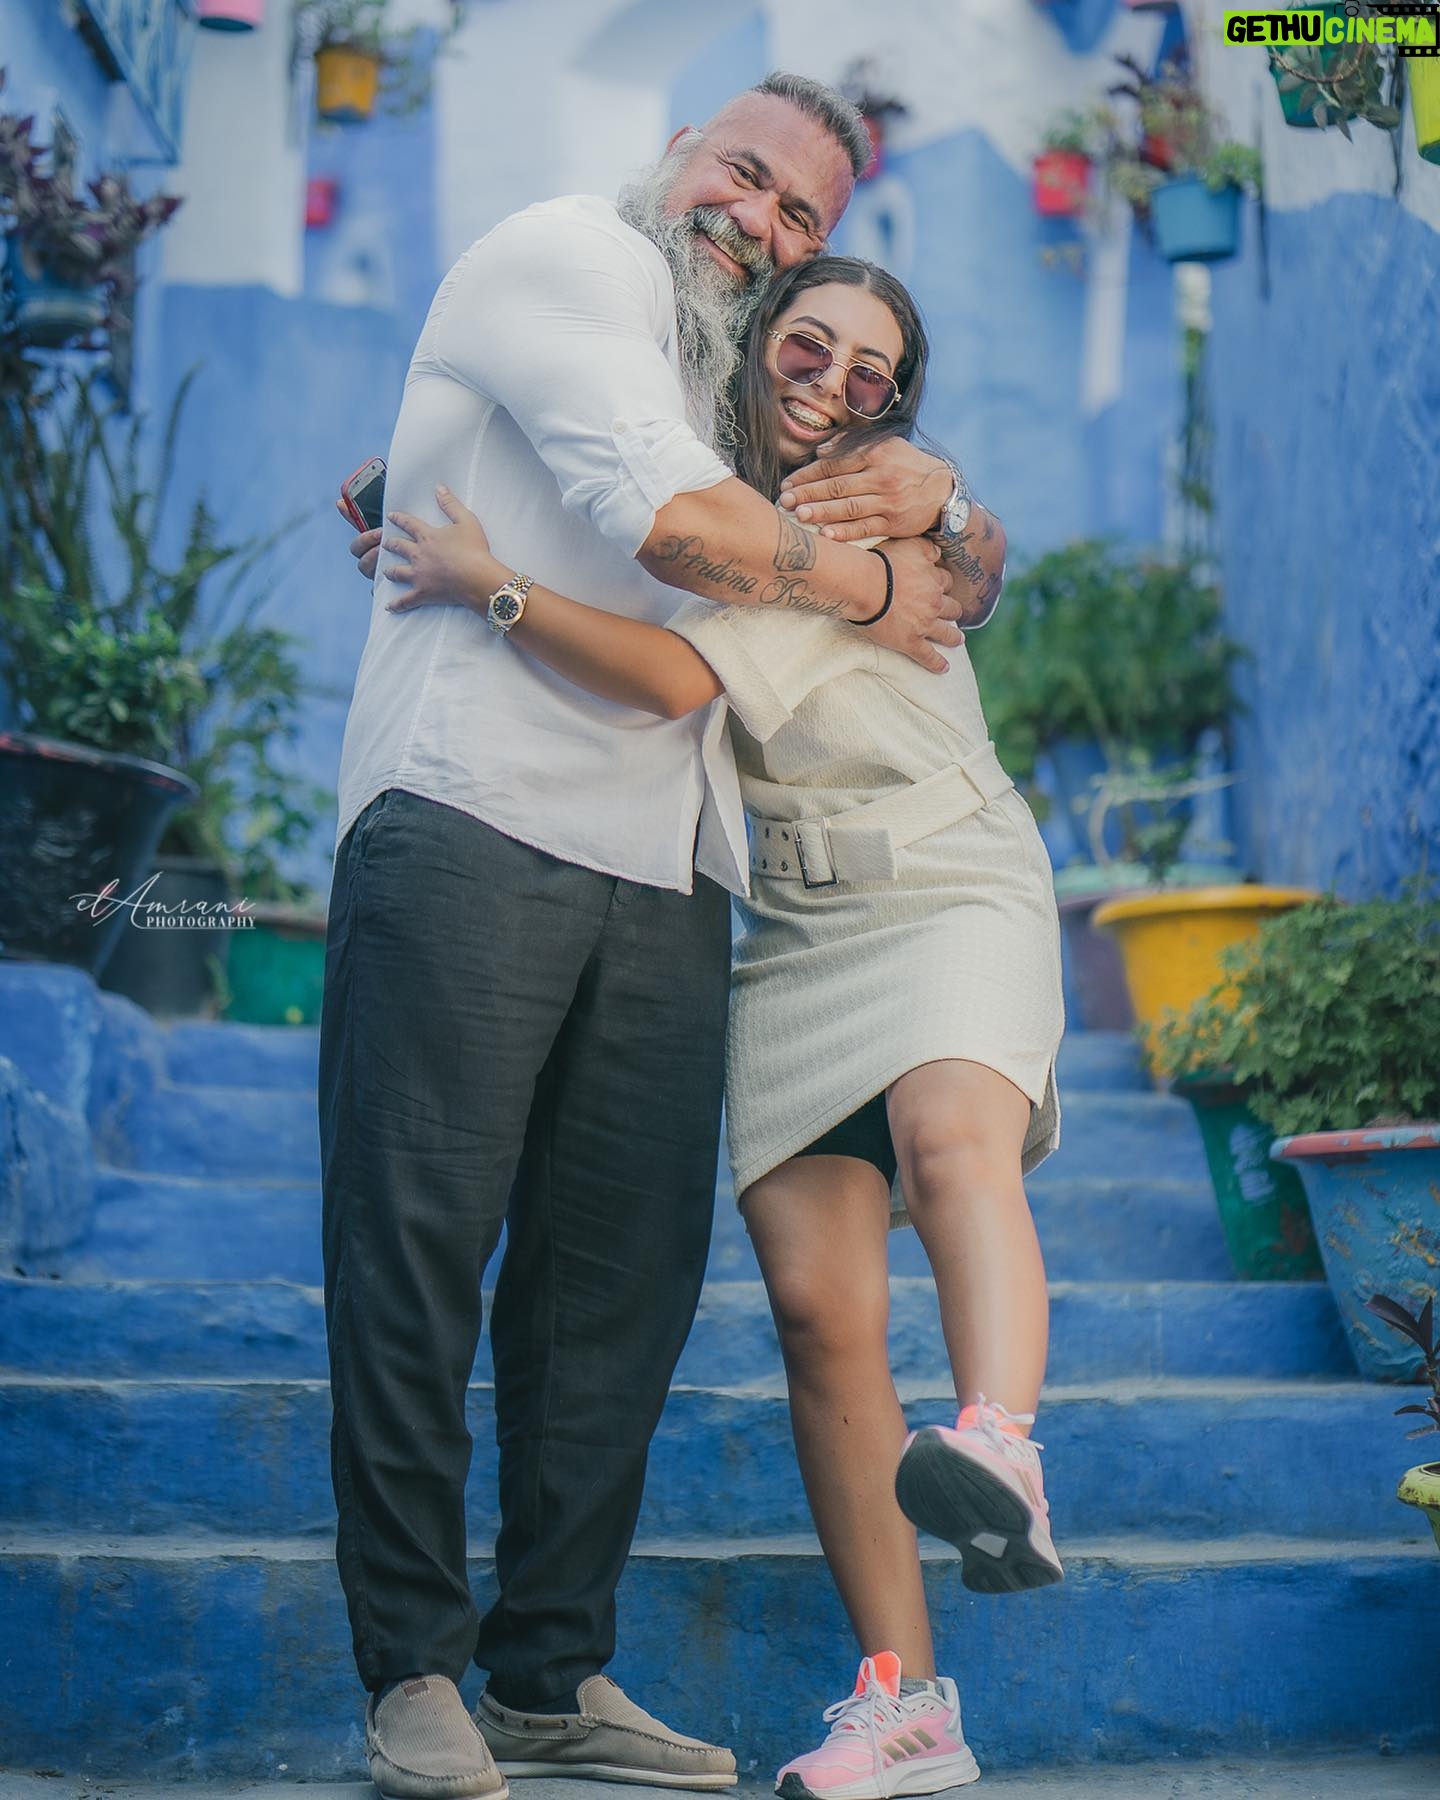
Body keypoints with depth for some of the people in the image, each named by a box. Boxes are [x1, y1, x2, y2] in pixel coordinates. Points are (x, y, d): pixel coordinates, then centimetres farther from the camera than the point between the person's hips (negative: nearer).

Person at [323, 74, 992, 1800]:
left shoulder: (718, 373, 28)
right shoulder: (571, 255, 2)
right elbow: (674, 521, -13)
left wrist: (919, 489, 9)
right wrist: (864, 583, 2)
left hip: (663, 881, 8)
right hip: (473, 828, -8)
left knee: (627, 1269, 5)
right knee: (419, 1243, -5)